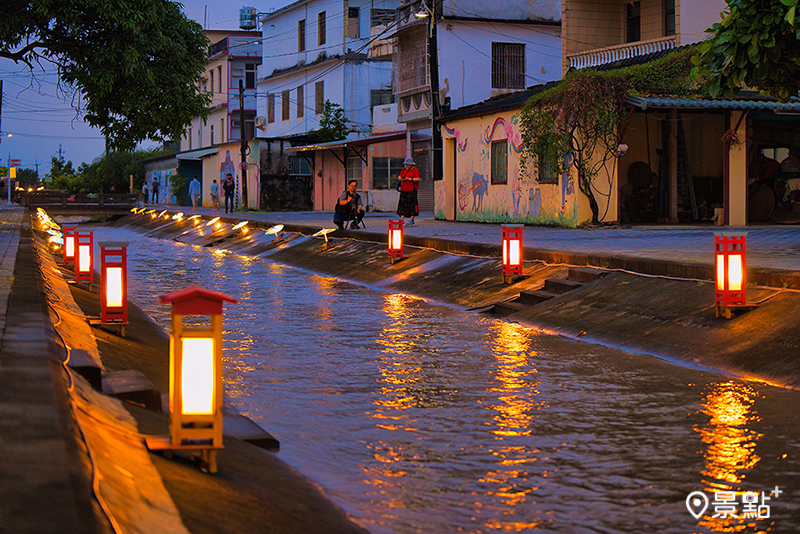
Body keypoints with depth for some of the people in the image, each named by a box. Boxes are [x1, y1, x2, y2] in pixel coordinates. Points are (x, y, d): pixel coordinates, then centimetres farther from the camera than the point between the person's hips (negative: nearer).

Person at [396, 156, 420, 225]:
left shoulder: (415, 170, -3)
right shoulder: (404, 169, 17)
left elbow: (418, 179, -11)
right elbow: (399, 177, 18)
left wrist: (409, 179, -16)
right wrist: (401, 178, -6)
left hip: (412, 190, -6)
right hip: (404, 190, 6)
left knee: (411, 204, -7)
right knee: (402, 204, 1)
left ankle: (412, 220, -1)